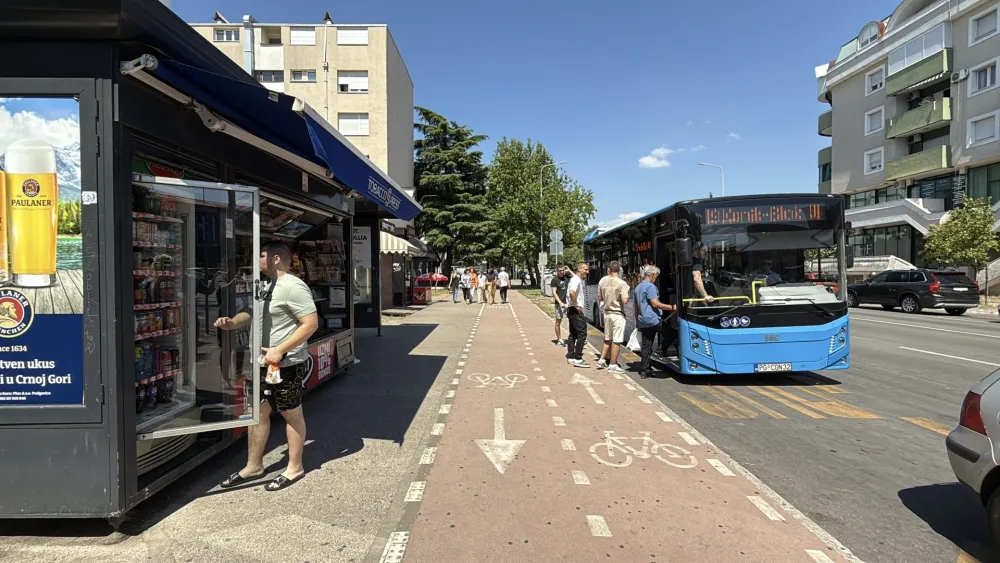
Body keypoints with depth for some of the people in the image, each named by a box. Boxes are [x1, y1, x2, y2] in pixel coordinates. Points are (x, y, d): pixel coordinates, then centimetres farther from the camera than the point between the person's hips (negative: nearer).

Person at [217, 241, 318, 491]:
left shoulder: (293, 287, -19)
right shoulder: (267, 286, 11)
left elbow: (311, 323, -24)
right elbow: (252, 312, 24)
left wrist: (280, 350, -25)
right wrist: (233, 322, 3)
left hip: (286, 364, -9)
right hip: (263, 362, 9)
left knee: (291, 414, 6)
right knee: (258, 412, 16)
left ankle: (295, 468, 22)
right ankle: (253, 466, 32)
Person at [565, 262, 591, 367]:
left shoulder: (578, 280, 17)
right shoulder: (576, 280, -15)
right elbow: (572, 292, -34)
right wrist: (576, 305, -24)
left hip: (572, 311, 11)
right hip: (576, 311, -11)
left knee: (573, 334, 14)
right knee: (582, 333, -10)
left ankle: (570, 356, 21)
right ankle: (578, 359, -11)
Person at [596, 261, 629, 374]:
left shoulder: (603, 282, 1)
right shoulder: (622, 283, -15)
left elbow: (600, 297, 11)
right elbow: (625, 300, -21)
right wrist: (627, 297, -1)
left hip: (607, 313, 6)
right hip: (618, 314, -6)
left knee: (607, 339, 21)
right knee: (616, 341, 2)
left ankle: (602, 360, 25)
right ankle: (613, 365, 6)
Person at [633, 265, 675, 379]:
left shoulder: (638, 287, 19)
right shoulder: (650, 286, -9)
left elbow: (636, 306, 25)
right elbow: (655, 304, -17)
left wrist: (637, 321, 30)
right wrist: (672, 307, -14)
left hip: (642, 322, 9)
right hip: (652, 320, -9)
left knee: (646, 346, 10)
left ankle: (644, 370, 10)